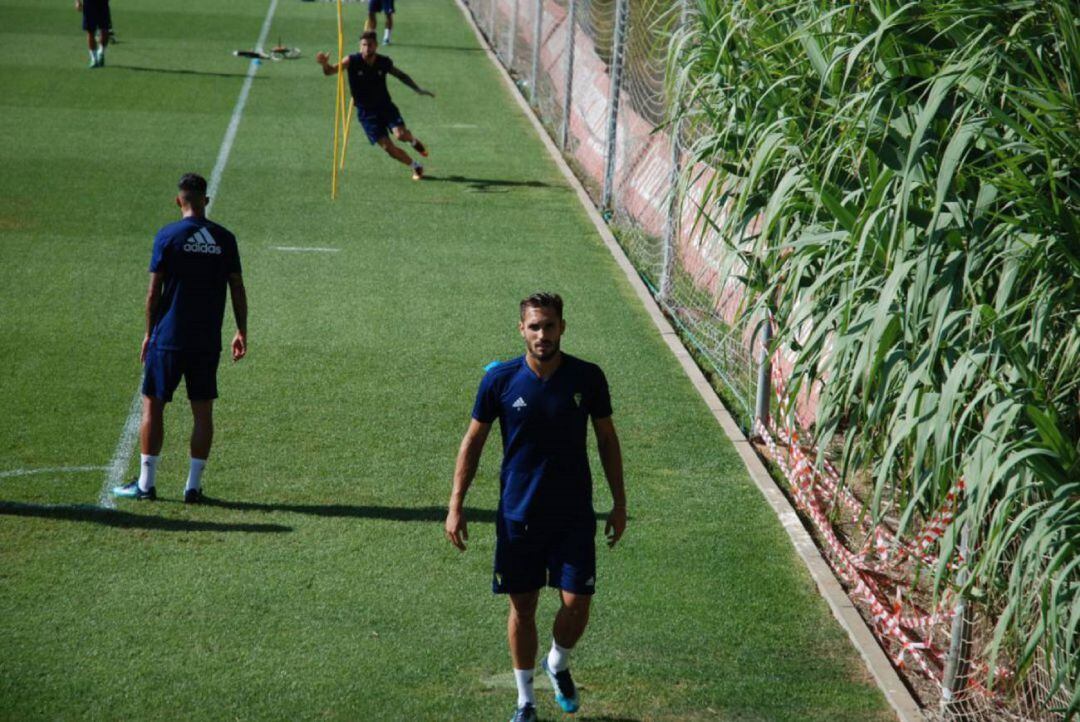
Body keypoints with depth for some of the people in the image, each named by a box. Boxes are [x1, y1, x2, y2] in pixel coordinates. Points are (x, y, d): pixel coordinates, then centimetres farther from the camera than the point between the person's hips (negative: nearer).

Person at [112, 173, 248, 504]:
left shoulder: (168, 236, -6)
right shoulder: (225, 239, 2)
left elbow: (154, 290, -5)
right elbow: (237, 289, 4)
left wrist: (149, 333, 4)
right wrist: (241, 332, 12)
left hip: (169, 338, -2)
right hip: (208, 341, 2)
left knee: (153, 406, 6)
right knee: (203, 411, 7)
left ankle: (146, 483, 8)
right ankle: (194, 486, 7)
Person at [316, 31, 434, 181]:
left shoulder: (384, 62, -7)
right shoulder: (352, 61, -15)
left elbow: (400, 75, 12)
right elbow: (331, 71, -26)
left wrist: (418, 89, 11)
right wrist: (325, 64, -48)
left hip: (385, 105, 1)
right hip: (366, 112, -1)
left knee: (401, 134, -22)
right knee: (388, 147, -7)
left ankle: (413, 140, 16)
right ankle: (416, 167, 14)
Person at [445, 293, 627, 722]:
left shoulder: (587, 378, -6)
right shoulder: (501, 379, -8)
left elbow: (607, 439, 6)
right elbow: (473, 440, 1)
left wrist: (619, 503, 6)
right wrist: (456, 506, -2)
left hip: (574, 514, 0)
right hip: (518, 516, 0)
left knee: (577, 605, -4)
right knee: (522, 606, 8)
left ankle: (558, 664, 29)